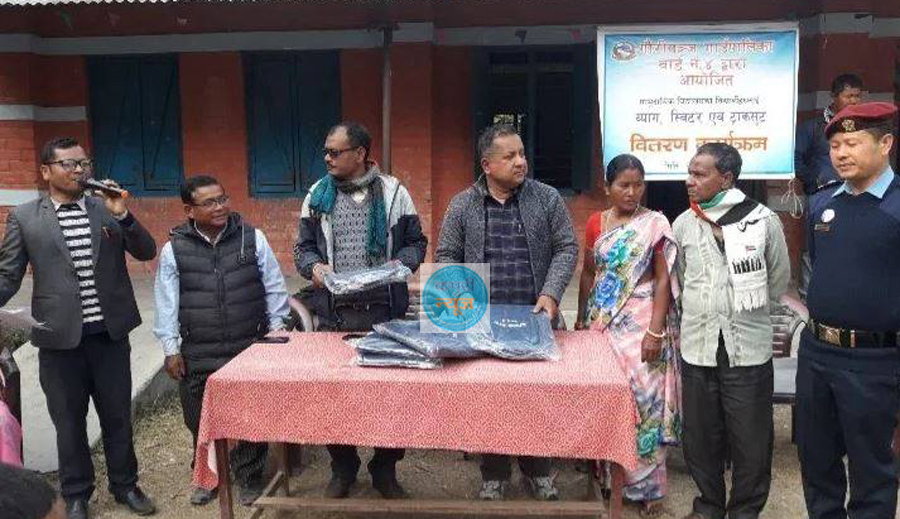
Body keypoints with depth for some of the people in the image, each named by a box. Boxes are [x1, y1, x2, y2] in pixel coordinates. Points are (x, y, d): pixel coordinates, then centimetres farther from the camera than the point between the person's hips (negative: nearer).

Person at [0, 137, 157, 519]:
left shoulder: (107, 207, 5)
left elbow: (146, 252, 0)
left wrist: (123, 215, -13)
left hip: (110, 333, 1)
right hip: (60, 337, -1)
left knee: (118, 415, 12)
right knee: (69, 420, 11)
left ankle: (124, 484, 29)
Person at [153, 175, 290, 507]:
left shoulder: (252, 238, -2)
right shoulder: (174, 249, -2)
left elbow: (274, 287, 5)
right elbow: (166, 302, 2)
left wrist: (276, 329, 4)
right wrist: (171, 348, 1)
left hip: (251, 349, 0)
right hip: (198, 355, 1)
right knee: (201, 421, 11)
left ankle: (250, 479, 27)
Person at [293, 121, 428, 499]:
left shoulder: (393, 192, 2)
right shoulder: (318, 194, 7)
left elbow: (415, 243, 8)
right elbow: (303, 248, 11)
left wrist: (400, 264, -12)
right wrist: (314, 266, -10)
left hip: (385, 312, -1)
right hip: (333, 313, 2)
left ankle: (385, 469, 24)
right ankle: (343, 467, 27)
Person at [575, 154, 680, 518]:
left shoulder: (655, 224, -5)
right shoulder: (596, 223, 8)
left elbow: (663, 280, -8)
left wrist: (656, 331, -16)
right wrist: (581, 317, 15)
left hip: (641, 322, -4)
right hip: (602, 320, 4)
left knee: (642, 395, -3)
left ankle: (647, 485, 10)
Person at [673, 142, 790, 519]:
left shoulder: (764, 220, -5)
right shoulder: (683, 224, 2)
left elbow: (778, 280, 7)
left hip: (749, 348, -2)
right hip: (697, 346, 3)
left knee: (751, 438, 6)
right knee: (700, 435, 12)